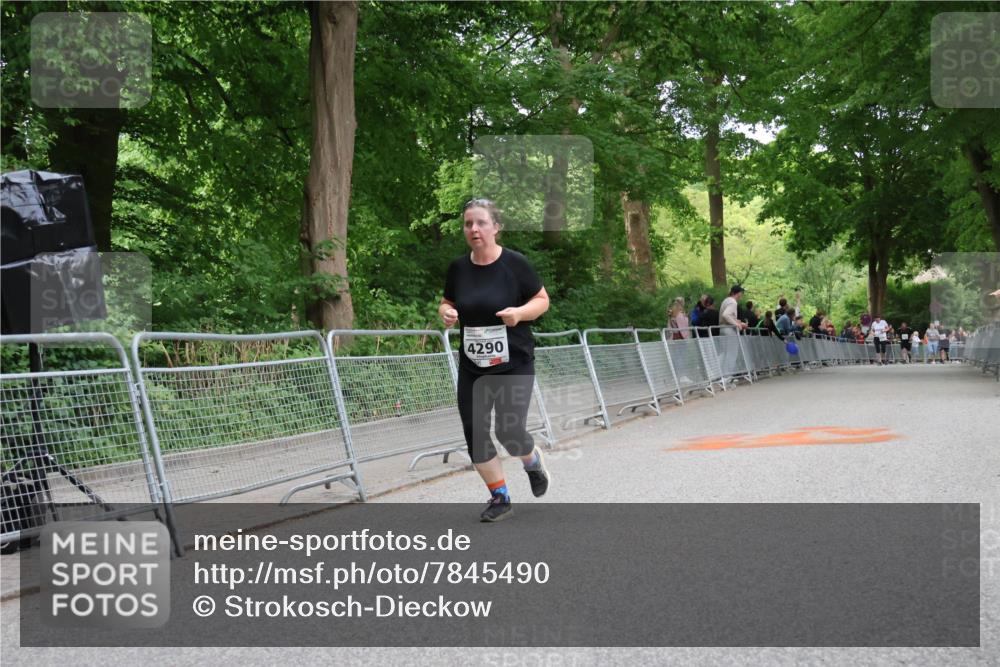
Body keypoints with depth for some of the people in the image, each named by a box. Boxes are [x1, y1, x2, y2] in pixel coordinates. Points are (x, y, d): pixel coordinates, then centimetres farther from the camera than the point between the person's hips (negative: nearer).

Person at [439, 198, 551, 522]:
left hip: (514, 364, -4)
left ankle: (533, 461, 30)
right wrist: (446, 313, -9)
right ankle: (500, 498, 20)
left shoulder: (515, 263, -10)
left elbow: (542, 300, -2)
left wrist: (520, 312, -21)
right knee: (474, 432, 1)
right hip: (471, 366, 4)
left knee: (509, 431, -8)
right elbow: (447, 303, 15)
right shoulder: (458, 268, 1)